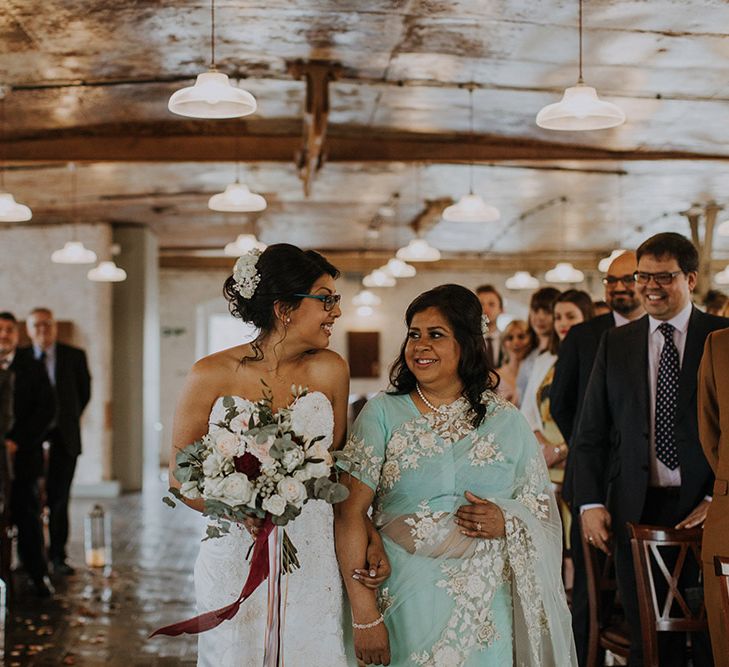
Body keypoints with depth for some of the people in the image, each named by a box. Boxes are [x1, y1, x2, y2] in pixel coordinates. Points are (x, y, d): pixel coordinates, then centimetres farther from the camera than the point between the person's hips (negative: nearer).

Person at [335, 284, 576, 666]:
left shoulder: (507, 421, 5)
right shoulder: (382, 414, -2)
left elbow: (544, 509, 10)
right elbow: (349, 511, -8)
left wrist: (507, 522, -13)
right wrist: (364, 616, -14)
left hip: (488, 609, 2)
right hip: (407, 603, -1)